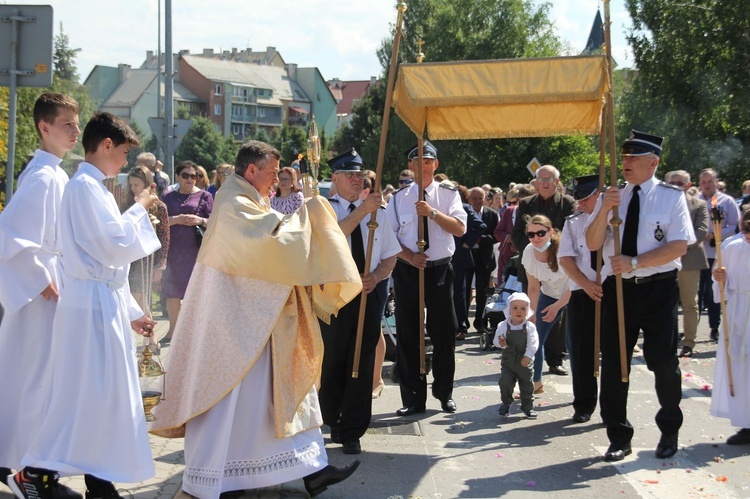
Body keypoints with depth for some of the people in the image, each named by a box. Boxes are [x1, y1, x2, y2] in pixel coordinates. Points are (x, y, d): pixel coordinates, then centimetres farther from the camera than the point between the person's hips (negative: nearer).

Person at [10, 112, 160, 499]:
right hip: (92, 304, -10)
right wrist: (139, 210, -3)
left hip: (105, 303, 10)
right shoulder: (84, 185, -13)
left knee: (104, 393, 10)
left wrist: (131, 311, 22)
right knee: (84, 393, -7)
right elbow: (116, 245, -19)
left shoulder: (94, 188, 17)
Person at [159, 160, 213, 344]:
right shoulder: (168, 197, 9)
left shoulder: (204, 196, 3)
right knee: (172, 291, 8)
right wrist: (175, 220, -15)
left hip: (196, 250, -2)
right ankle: (173, 330, 19)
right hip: (173, 250, 3)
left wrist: (200, 220, -18)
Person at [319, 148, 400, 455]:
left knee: (362, 363, 3)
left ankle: (352, 432, 13)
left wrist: (375, 277, -9)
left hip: (369, 293, 3)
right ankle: (333, 421, 27)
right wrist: (362, 210, -30)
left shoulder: (376, 211, 7)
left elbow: (390, 255, 9)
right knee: (332, 361, 7)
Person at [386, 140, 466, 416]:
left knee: (445, 333, 4)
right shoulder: (399, 197, 6)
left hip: (440, 271, 0)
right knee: (407, 336, 3)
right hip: (407, 270, 1)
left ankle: (444, 392, 20)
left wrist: (433, 213, -18)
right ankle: (413, 398, 12)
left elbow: (460, 228, -8)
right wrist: (409, 256, -13)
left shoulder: (448, 194, 5)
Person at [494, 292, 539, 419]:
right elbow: (496, 340, -5)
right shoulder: (503, 326, -6)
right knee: (505, 382, -8)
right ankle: (506, 403, 15)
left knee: (527, 384, 8)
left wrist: (528, 356, -21)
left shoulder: (530, 327, -8)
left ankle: (528, 406, 24)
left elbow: (533, 343, -12)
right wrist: (500, 343, -27)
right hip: (508, 360, 0)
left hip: (525, 362, 0)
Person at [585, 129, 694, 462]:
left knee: (663, 362, 4)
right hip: (618, 288, 3)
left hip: (658, 289, -3)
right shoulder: (611, 197, 6)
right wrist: (605, 210, -15)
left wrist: (635, 262, -19)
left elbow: (679, 246, -12)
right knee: (613, 364, 4)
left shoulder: (671, 197, -4)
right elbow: (592, 244, 1)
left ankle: (669, 431, 28)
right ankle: (619, 438, 18)